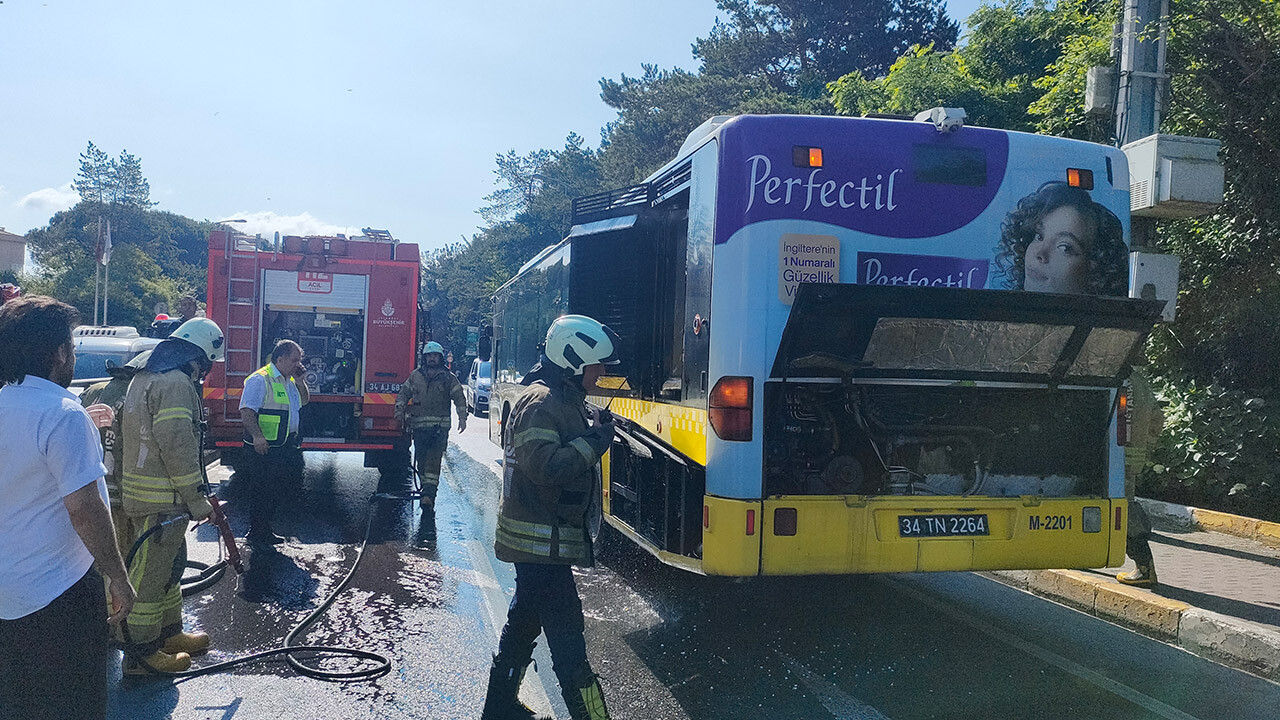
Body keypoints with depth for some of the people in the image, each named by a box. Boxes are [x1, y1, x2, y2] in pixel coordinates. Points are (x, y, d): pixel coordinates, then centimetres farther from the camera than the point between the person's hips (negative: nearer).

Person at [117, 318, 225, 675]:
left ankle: (170, 633, 34)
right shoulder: (175, 384, -18)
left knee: (171, 565, 21)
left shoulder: (146, 377, 17)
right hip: (161, 501, -11)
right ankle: (141, 653, 6)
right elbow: (176, 446, -24)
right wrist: (196, 498, -18)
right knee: (150, 573, -3)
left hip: (140, 492, 11)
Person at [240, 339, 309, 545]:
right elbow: (247, 411, -23)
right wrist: (257, 436, -34)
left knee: (276, 490, 15)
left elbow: (304, 400, 23)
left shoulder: (289, 380, 13)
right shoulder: (260, 379, -15)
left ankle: (266, 530, 26)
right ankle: (257, 533, 9)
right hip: (264, 448, -9)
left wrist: (299, 380, 6)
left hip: (284, 447, 9)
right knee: (261, 490, -1)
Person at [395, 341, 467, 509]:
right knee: (421, 459, 5)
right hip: (419, 425, 3)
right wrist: (399, 411, 6)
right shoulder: (415, 375, 11)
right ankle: (427, 488, 18)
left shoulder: (448, 378, 5)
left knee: (434, 459, -12)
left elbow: (459, 397, 5)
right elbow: (403, 393, 18)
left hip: (440, 426, -3)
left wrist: (462, 417, -4)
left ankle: (429, 494, -16)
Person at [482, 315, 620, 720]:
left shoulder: (566, 400, 15)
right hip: (541, 539, -11)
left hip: (542, 538, 11)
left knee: (526, 618, 20)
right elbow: (544, 466, -28)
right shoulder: (541, 403, -18)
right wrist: (595, 440, -20)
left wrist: (594, 429, 3)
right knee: (565, 632, -8)